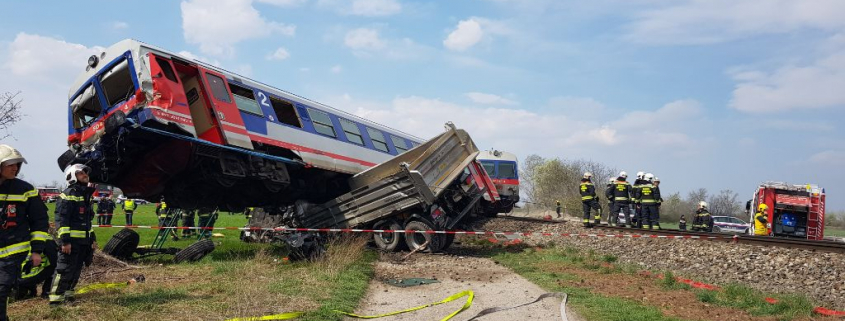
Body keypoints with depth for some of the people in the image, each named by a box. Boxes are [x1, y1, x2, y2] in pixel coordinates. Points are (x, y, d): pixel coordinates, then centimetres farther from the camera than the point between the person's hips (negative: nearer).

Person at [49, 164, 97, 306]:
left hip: (84, 241, 9)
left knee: (76, 270, 13)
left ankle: (68, 294, 22)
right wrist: (65, 240, -22)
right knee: (65, 270, -8)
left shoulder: (85, 194, 19)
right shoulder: (68, 194, -10)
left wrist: (93, 239, 22)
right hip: (71, 240, -9)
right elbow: (61, 219, -16)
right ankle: (56, 298, -3)